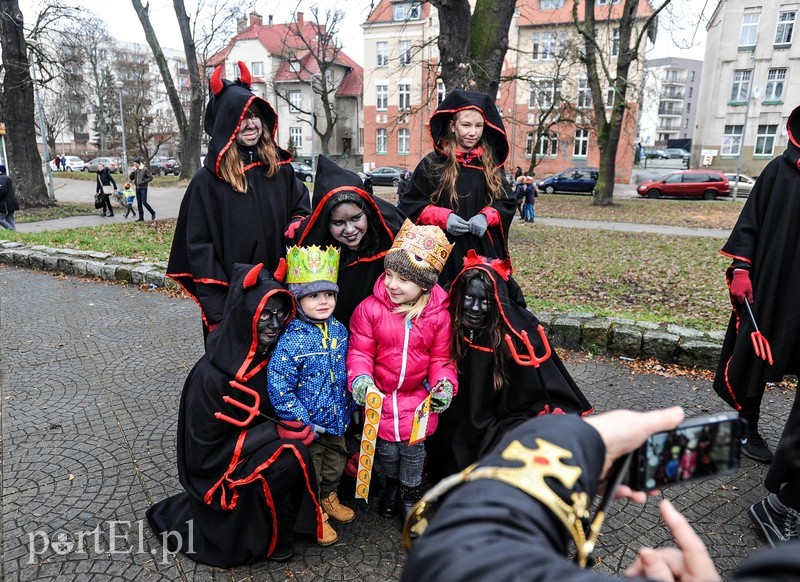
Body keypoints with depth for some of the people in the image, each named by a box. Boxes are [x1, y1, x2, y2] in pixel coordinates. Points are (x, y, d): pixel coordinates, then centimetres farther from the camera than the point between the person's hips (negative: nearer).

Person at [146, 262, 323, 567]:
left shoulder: (269, 355, -8)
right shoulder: (211, 375, -27)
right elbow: (207, 450, -20)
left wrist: (295, 425, -14)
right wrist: (274, 431, -24)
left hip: (255, 449, 7)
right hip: (221, 472, -7)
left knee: (294, 443, -16)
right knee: (289, 455, -24)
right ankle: (270, 536, 0)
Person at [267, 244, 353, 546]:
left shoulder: (339, 330, -5)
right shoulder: (291, 342, -26)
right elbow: (278, 388, -25)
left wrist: (351, 406, 13)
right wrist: (305, 422, -22)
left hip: (336, 419, 6)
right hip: (307, 426, -6)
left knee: (335, 464, 27)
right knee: (309, 471, 15)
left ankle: (329, 498, 53)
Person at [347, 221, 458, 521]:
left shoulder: (438, 315, -10)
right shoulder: (370, 308, -13)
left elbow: (441, 358, -2)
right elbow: (359, 351, -9)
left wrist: (444, 384, -19)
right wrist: (360, 379, -25)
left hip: (418, 398, 0)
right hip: (380, 397, 0)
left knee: (413, 449, 11)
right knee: (386, 449, 13)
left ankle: (411, 491, 40)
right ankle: (391, 483, 46)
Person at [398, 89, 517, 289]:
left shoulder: (491, 164, 9)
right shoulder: (432, 164, 1)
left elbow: (507, 202, 11)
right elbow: (410, 204, 1)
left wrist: (486, 217, -11)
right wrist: (443, 218, -15)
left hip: (484, 251, 3)